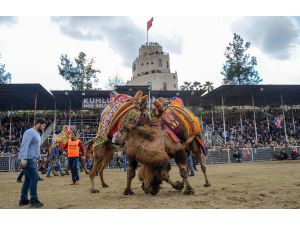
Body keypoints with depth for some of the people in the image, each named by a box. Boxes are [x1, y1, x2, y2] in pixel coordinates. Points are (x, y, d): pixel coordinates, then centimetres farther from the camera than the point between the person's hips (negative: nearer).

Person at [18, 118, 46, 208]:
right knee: (34, 178, -9)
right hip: (28, 160, -10)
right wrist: (23, 158, -27)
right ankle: (34, 200, -3)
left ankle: (23, 200, 19)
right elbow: (24, 145, -21)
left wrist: (38, 158, 21)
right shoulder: (30, 132, -11)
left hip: (32, 160, 10)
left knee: (28, 179, 12)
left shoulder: (37, 134, 19)